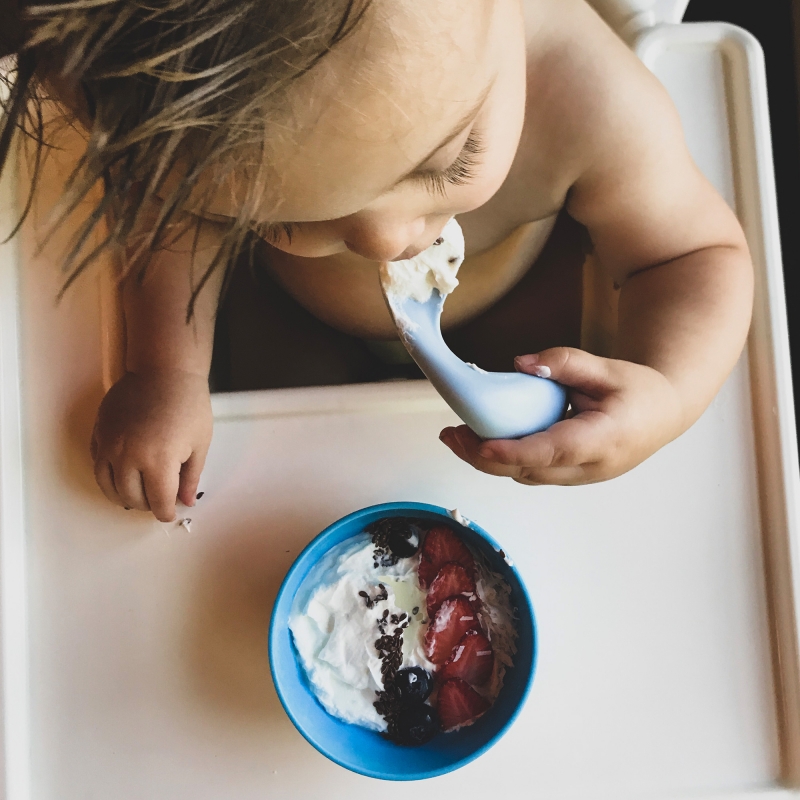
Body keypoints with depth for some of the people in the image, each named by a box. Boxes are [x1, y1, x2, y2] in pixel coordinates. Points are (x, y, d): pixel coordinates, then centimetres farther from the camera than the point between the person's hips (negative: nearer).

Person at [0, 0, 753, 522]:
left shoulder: (601, 114, -44)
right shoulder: (193, 114, -38)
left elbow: (703, 253, -26)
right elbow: (165, 203, -15)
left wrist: (670, 397, -47)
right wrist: (168, 372, -22)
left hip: (501, 340, 0)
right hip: (292, 331, 1)